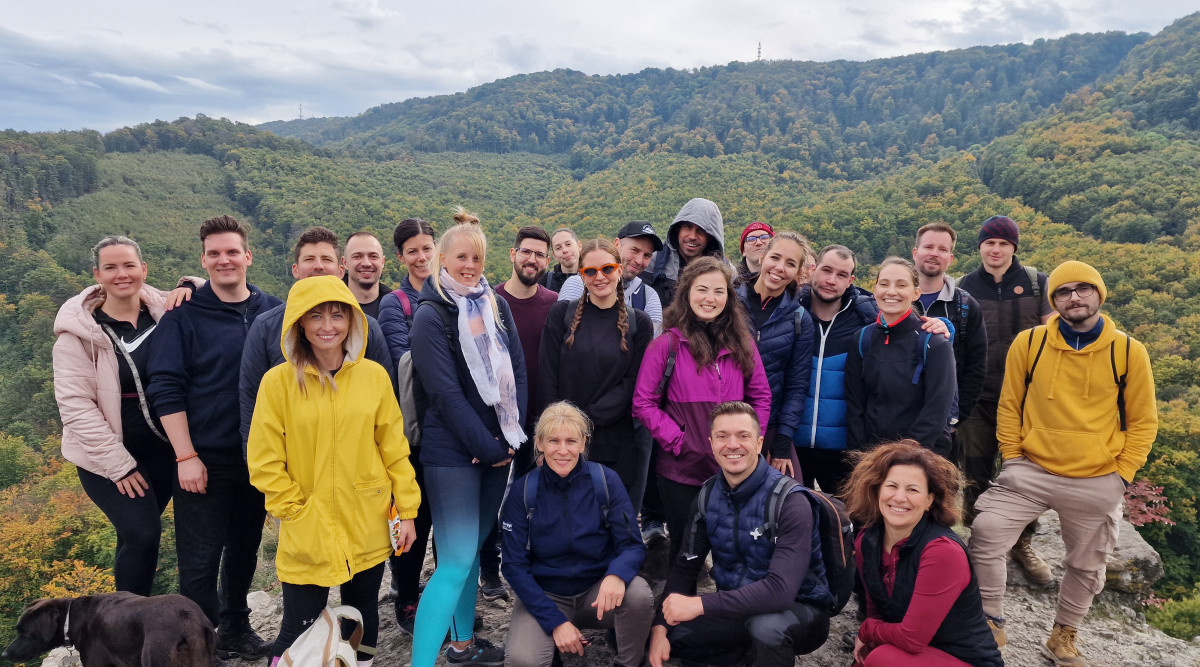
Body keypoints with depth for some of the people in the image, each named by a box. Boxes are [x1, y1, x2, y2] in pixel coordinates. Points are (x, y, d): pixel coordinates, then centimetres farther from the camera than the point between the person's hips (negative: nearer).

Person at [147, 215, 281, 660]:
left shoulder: (273, 311, 3)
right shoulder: (183, 316, -6)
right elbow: (165, 390, -9)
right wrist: (185, 456, -13)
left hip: (258, 457, 4)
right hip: (204, 460, -3)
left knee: (245, 548, 16)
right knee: (200, 558, 3)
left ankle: (236, 629, 34)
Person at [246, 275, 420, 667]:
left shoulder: (374, 376, -1)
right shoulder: (279, 381, -7)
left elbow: (394, 449, 2)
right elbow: (264, 462, -5)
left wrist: (407, 511, 1)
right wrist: (297, 511, -9)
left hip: (368, 531, 2)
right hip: (306, 534, -2)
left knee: (363, 619, 17)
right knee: (299, 632, 6)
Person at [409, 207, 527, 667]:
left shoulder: (497, 306, 9)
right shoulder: (431, 315, -9)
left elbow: (517, 371, 7)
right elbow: (446, 393, -14)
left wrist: (513, 436, -4)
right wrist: (488, 447, -13)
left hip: (499, 448, 6)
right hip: (452, 452, -6)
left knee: (474, 547, 16)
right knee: (456, 561, -9)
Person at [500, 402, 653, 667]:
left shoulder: (606, 480, -10)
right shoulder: (523, 491, -10)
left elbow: (633, 545, -10)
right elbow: (515, 566, -8)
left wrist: (616, 574, -34)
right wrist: (556, 621, -18)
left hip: (597, 591, 1)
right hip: (543, 595, -1)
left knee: (639, 593, -30)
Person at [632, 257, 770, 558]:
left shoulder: (742, 343, 6)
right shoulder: (667, 344, -6)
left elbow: (761, 396, 10)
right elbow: (643, 403, -6)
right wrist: (677, 441, -12)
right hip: (681, 470, -3)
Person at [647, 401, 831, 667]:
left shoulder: (790, 502, -23)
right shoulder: (707, 497, -4)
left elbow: (781, 589, -33)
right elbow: (685, 568, -1)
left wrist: (700, 604, -35)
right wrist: (660, 627, -16)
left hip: (798, 610, -6)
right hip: (738, 609, 6)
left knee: (765, 625, -37)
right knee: (670, 633, -11)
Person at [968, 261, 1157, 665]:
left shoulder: (1128, 351, -5)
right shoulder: (1028, 343, -5)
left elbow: (1143, 421, 2)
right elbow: (1010, 406, 3)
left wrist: (1122, 474, -3)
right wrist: (1011, 458, -1)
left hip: (1097, 483, 1)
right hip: (1030, 472, 0)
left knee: (1086, 566, 15)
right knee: (985, 536, -11)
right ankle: (990, 624, 11)